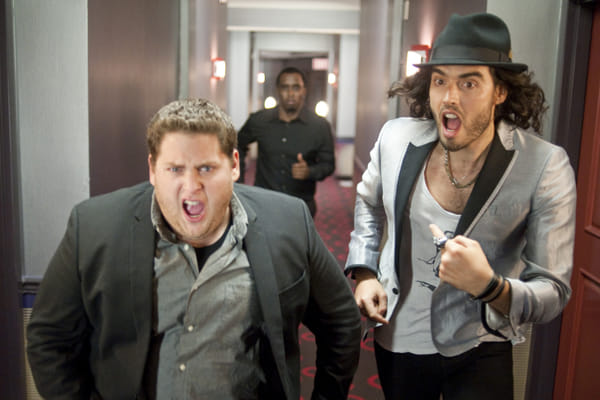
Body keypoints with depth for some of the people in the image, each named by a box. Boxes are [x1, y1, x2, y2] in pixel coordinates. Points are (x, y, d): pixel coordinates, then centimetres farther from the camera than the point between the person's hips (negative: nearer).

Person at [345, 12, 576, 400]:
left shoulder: (545, 166, -20)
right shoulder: (396, 137, -10)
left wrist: (488, 286, -35)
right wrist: (364, 273, 0)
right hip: (396, 339, 4)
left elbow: (553, 293, -16)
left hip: (479, 355, -3)